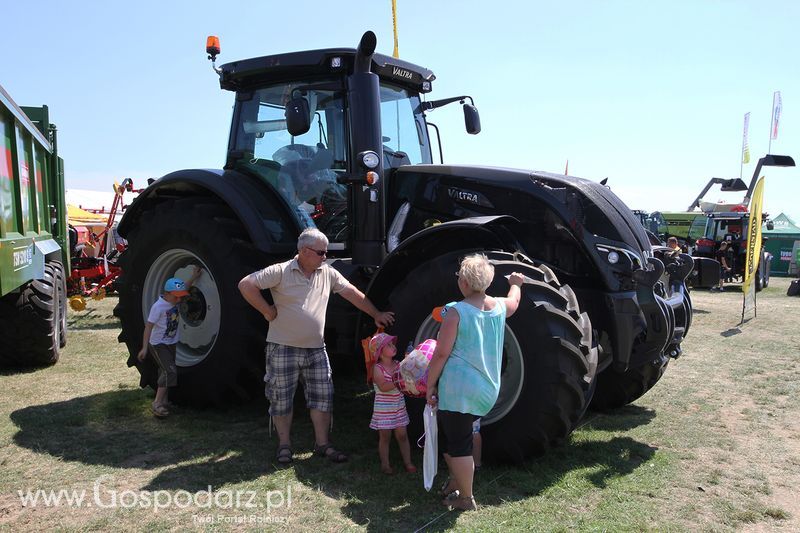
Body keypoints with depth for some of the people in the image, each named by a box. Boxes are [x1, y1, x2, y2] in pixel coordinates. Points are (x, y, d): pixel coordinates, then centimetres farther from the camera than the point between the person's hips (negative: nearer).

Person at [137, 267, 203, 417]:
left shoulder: (175, 300, -3)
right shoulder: (158, 306, -23)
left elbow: (183, 289, 18)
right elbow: (148, 326, -24)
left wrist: (193, 278, 5)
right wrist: (144, 348, -28)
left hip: (171, 343, 8)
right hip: (158, 344, -8)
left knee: (166, 372, 14)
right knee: (170, 371, -17)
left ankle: (164, 401, 24)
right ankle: (157, 404, -12)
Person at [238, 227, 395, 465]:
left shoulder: (328, 273, 5)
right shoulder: (281, 272, -11)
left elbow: (353, 293, 10)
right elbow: (246, 285, -16)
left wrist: (376, 314, 10)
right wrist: (267, 311, -14)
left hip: (316, 349, 5)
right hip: (283, 348, -4)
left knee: (323, 396, 6)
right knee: (281, 399, 6)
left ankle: (322, 443, 19)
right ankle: (284, 445, 22)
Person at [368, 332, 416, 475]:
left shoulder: (398, 364, 3)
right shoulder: (377, 368, -13)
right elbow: (383, 387, -25)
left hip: (399, 408, 5)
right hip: (383, 409, -5)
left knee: (402, 435, 9)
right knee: (385, 437, 6)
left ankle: (408, 462, 20)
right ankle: (385, 464, 19)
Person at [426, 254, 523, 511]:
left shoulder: (456, 311, -15)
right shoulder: (500, 307, 3)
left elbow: (441, 353, -14)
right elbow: (514, 301, 30)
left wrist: (430, 385, -4)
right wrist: (516, 283, 50)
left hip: (457, 389, -7)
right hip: (487, 391, 7)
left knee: (458, 445, 7)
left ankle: (465, 498, 18)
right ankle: (456, 482, 35)